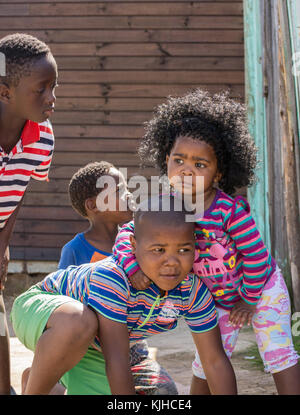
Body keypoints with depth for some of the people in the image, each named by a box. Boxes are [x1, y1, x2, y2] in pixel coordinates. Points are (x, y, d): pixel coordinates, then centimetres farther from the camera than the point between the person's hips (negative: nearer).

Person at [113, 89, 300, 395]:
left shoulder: (230, 210, -32)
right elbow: (127, 233, -9)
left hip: (261, 286, -4)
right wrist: (132, 266, -28)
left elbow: (256, 256, -25)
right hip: (218, 299, 5)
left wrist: (249, 300, -15)